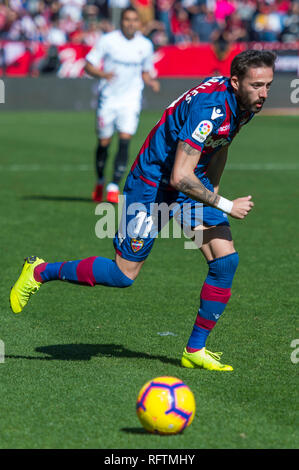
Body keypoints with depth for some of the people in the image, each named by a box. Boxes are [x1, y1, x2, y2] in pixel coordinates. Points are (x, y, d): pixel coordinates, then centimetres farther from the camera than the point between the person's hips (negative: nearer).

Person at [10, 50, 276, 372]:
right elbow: (179, 178, -35)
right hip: (153, 181, -8)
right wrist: (225, 206, -27)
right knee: (124, 274, -1)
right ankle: (40, 272, 20)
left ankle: (195, 351, 5)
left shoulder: (243, 104, -5)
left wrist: (212, 190, 19)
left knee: (226, 261, -7)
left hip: (194, 181, 8)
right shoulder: (210, 108, -33)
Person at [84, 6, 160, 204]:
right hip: (108, 98, -1)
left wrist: (152, 82, -5)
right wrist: (103, 74, -24)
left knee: (125, 141, -14)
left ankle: (114, 187, -11)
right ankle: (100, 183, 29)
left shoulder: (145, 45, 3)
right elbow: (89, 65, -4)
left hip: (131, 99, 1)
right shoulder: (107, 40, -6)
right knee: (104, 142, 5)